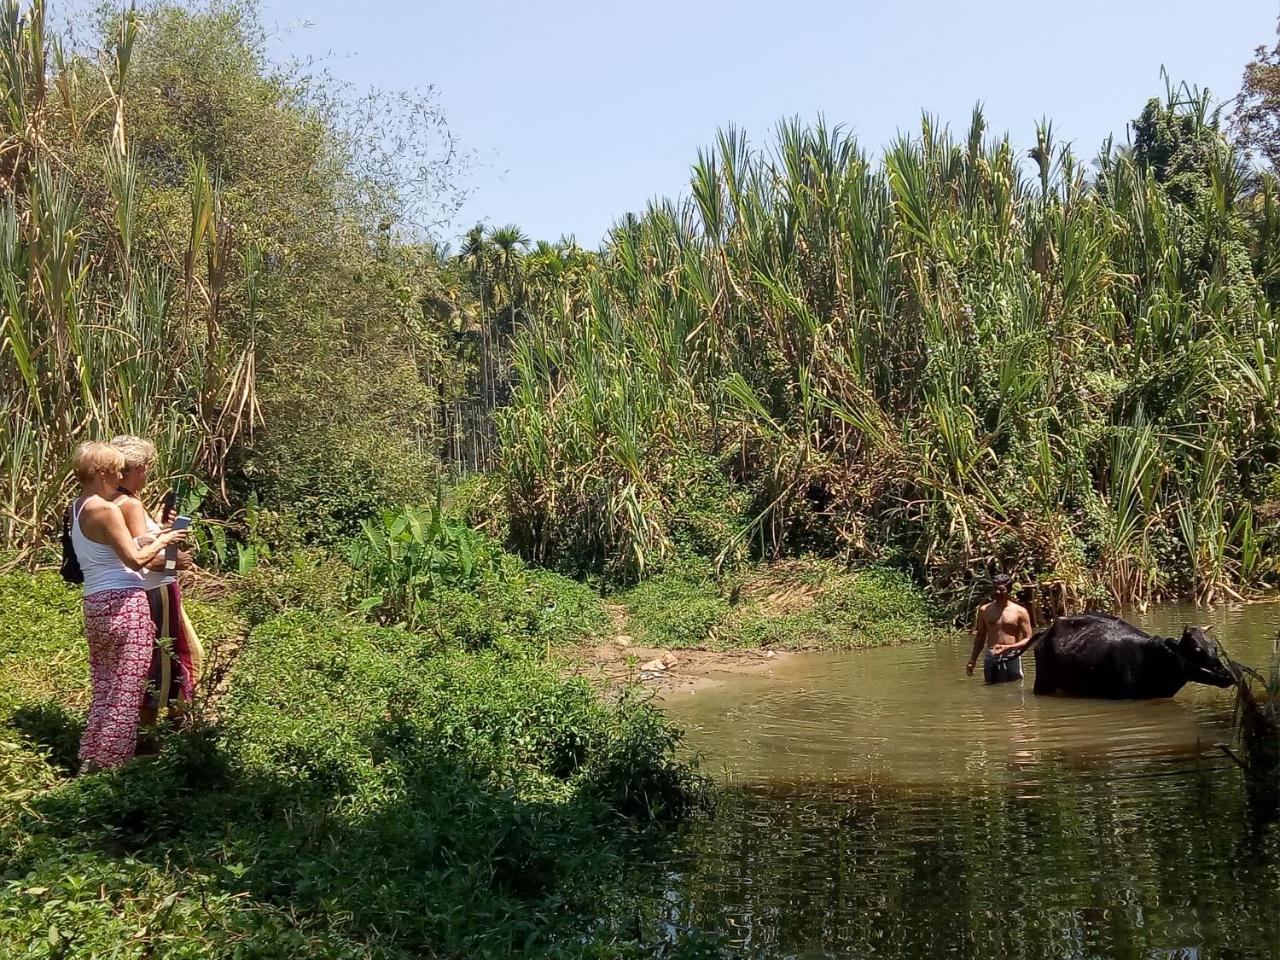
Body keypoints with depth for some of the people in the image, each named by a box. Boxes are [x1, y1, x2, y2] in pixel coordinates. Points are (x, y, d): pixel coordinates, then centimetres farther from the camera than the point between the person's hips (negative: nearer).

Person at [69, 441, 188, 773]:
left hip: (96, 604, 9)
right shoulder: (106, 510, -14)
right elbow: (135, 559, -17)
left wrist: (152, 538, 15)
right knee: (125, 687, -1)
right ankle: (110, 759, 3)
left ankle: (91, 757, 18)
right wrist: (162, 541, -2)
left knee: (105, 685, 15)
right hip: (124, 603, -9)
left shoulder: (79, 508, 13)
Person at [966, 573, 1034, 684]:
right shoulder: (984, 610, 9)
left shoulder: (1020, 611, 0)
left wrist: (1009, 647, -18)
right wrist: (973, 659, 13)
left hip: (1012, 657, -2)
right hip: (990, 658, 2)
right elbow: (980, 636, 17)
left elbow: (1028, 639, -2)